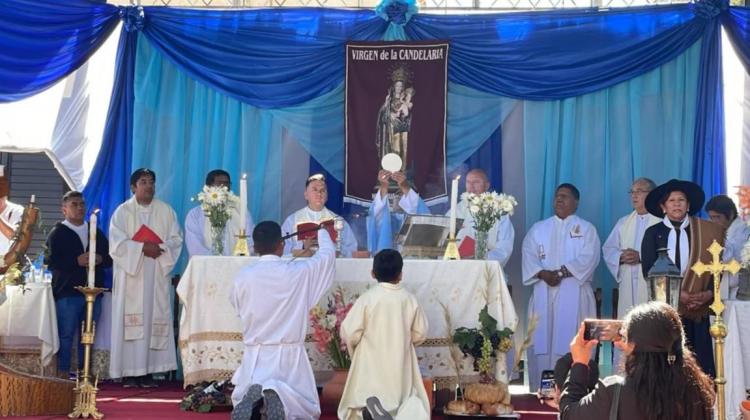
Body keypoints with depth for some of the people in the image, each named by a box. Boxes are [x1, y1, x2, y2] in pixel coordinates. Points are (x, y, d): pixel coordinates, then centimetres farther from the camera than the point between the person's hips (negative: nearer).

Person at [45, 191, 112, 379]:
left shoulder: (97, 232, 19)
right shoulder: (57, 233, 4)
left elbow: (110, 258, 16)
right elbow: (50, 261, -8)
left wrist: (100, 259, -6)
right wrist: (77, 261, -16)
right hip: (67, 292, -4)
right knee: (66, 334, -5)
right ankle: (62, 374, 0)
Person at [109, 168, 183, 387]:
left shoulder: (166, 211, 12)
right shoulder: (122, 211, 4)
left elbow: (176, 239, 6)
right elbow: (117, 243, -5)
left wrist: (160, 248, -13)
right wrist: (142, 248, -15)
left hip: (157, 276, 2)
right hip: (130, 275, -2)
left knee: (155, 319, -3)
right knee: (130, 322, -5)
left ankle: (148, 371, -1)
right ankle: (129, 373, -3)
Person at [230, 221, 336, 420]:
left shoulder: (243, 276, -7)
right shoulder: (299, 271, -9)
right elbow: (328, 254, 9)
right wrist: (322, 232, 30)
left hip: (255, 354, 1)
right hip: (290, 353, -1)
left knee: (240, 400, 19)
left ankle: (253, 395, -18)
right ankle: (279, 395, -22)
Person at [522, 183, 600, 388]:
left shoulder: (586, 229, 9)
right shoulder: (538, 229, 17)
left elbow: (588, 258, -6)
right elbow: (528, 256, 5)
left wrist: (561, 272, -16)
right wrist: (543, 274, -13)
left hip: (574, 294, -3)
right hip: (544, 293, 3)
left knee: (571, 342, -9)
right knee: (542, 339, -3)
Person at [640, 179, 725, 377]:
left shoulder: (706, 231, 8)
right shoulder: (653, 233, 5)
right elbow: (648, 271, -2)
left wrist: (709, 293, -10)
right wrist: (677, 294, -11)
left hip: (697, 308, 1)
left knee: (700, 359, -2)